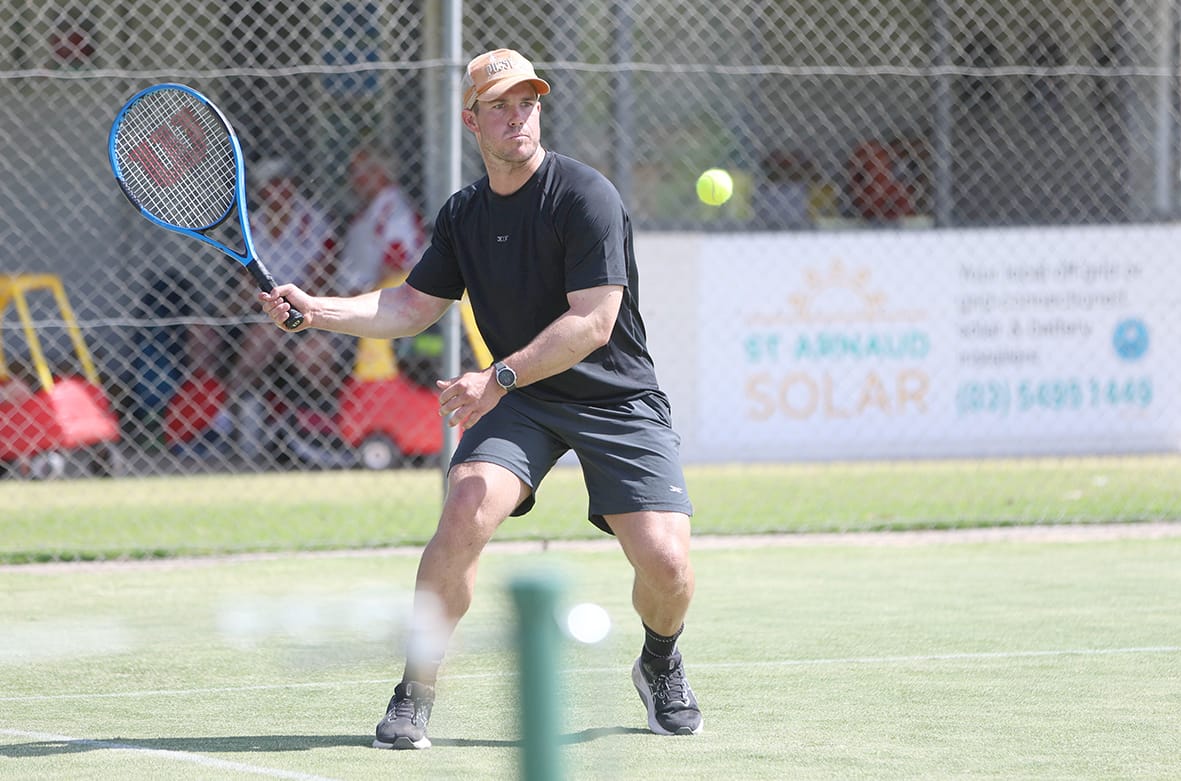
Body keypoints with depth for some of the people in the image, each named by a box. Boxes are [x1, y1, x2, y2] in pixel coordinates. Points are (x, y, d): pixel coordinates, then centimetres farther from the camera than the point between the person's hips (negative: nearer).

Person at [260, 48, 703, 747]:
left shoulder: (585, 196, -16)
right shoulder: (463, 214, 4)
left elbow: (591, 323, -22)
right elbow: (414, 307, 13)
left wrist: (499, 379, -28)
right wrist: (316, 310, 0)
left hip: (617, 401, -4)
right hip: (519, 400, 4)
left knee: (665, 564, -16)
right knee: (467, 507, -25)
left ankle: (660, 666, 20)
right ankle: (416, 695, -13)